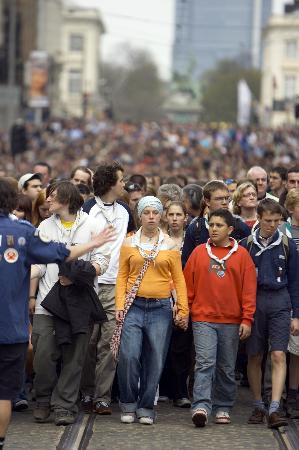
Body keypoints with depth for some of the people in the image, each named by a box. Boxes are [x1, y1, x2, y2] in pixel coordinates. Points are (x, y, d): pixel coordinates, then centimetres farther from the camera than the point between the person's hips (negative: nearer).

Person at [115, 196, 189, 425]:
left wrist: (183, 309, -1)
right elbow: (122, 276, 6)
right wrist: (119, 305, -4)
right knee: (129, 356, -12)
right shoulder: (129, 243, 7)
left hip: (161, 308, 1)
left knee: (155, 360, 1)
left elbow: (179, 279, 6)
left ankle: (146, 408, 13)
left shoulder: (170, 245, 7)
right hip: (134, 306, -1)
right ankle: (128, 405, 5)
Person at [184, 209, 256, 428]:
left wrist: (247, 319, -4)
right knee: (205, 363, -12)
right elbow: (188, 285, 8)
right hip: (203, 319, -1)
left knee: (227, 368, 9)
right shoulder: (199, 253, 5)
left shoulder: (241, 255, 3)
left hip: (231, 322, 1)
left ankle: (223, 408, 19)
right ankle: (201, 406, -20)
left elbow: (249, 290, 1)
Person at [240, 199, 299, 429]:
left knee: (278, 356, -11)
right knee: (254, 357, 7)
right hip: (253, 301, 1)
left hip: (279, 302, -1)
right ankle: (258, 407, 19)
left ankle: (274, 410, -15)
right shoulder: (247, 244, 3)